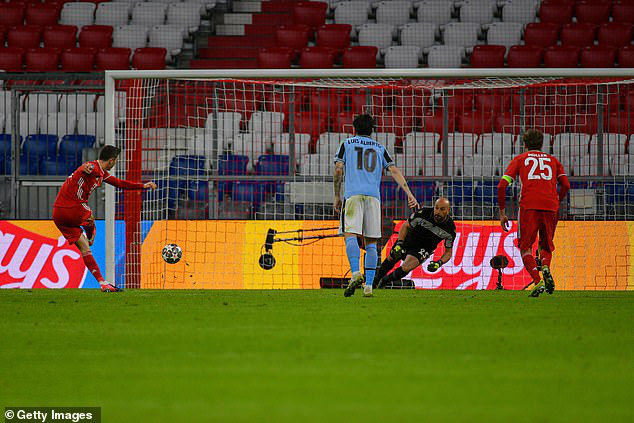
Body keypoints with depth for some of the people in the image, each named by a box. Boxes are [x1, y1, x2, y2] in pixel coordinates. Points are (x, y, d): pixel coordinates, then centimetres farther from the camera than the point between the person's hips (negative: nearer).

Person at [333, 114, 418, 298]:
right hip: (373, 195, 2)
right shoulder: (380, 148, 21)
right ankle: (368, 285, -2)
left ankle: (356, 273, -36)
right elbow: (394, 171, 10)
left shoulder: (346, 144, 15)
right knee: (371, 242, 6)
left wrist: (337, 196, 12)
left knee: (350, 235, -13)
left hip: (353, 194, -2)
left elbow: (338, 170, 5)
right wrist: (408, 193, 3)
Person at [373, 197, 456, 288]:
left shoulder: (450, 229, -26)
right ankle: (376, 279, 48)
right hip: (409, 238, 1)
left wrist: (439, 263, -30)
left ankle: (384, 281, 10)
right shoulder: (423, 213, -29)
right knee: (391, 259, 17)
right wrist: (399, 244, -21)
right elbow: (405, 226, -11)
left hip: (424, 249, -1)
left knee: (405, 269, -19)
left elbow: (448, 252, -11)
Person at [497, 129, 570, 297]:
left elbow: (502, 186, 6)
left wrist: (502, 213, 11)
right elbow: (566, 185, 11)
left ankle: (537, 281, -16)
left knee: (525, 247, 6)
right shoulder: (552, 160, 23)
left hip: (528, 206, -2)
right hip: (550, 207, 2)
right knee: (546, 246, 19)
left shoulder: (519, 159, 17)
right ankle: (545, 267, -15)